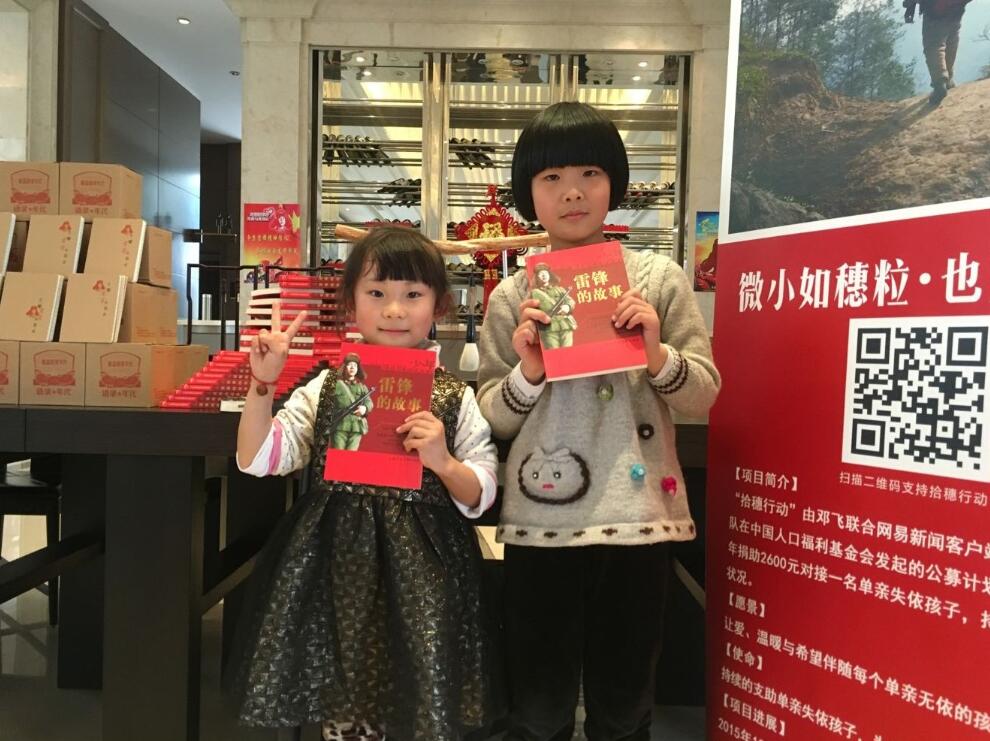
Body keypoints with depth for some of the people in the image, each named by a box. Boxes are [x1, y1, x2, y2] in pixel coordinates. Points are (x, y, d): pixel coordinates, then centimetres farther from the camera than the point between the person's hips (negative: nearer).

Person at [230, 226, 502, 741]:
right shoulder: (326, 388, 3)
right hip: (338, 565, 2)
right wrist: (263, 380, -11)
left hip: (421, 573, -1)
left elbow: (480, 497, 1)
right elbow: (256, 460, -2)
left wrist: (444, 462, -18)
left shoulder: (454, 398, -1)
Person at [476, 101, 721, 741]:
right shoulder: (512, 296, 1)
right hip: (540, 521, 0)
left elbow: (704, 395, 1)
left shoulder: (660, 278, 0)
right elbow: (492, 419, 1)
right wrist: (527, 374, -17)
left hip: (637, 517, 0)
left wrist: (657, 354, -17)